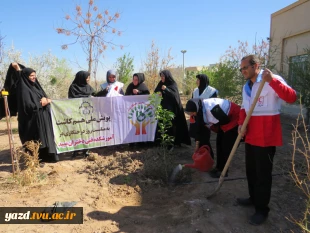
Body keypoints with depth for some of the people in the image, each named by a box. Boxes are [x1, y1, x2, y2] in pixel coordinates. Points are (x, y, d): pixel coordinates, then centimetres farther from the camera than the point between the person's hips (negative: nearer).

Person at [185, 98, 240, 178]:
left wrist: (213, 126, -9)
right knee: (219, 142, 11)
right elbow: (199, 126, 1)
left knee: (226, 145, -7)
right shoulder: (200, 110, -9)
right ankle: (219, 167, 22)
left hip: (234, 118, -8)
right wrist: (197, 143, 5)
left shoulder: (211, 108, -38)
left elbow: (226, 120, -28)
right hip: (225, 118, 9)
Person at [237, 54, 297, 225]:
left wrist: (272, 80, -34)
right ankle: (253, 198, 38)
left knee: (263, 173, 2)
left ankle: (262, 209, 17)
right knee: (250, 170, 19)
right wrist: (241, 123, -1)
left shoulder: (272, 81, -12)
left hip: (266, 136, -8)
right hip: (250, 135, 8)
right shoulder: (246, 86, 13)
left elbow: (292, 97, -23)